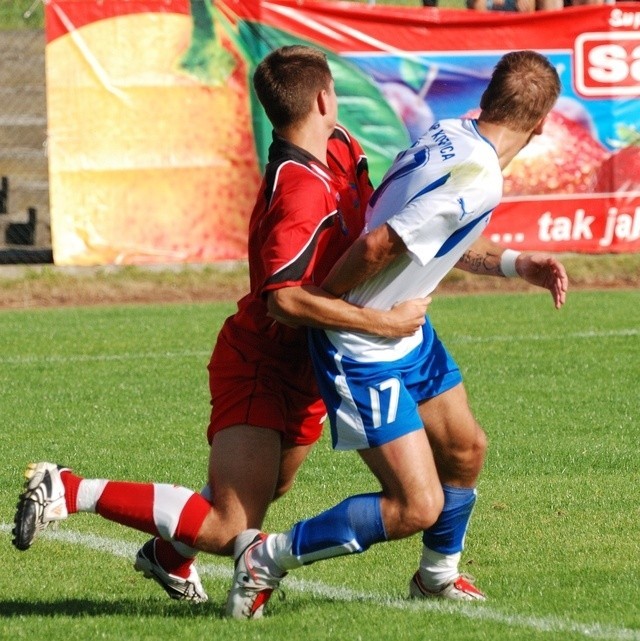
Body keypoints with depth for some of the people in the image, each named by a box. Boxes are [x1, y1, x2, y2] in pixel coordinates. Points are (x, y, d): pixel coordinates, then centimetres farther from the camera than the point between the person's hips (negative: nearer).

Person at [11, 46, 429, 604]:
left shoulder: (340, 149, 0)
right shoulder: (301, 192, -29)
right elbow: (285, 296, -39)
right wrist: (383, 322, -36)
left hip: (305, 368, 10)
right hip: (260, 365, -10)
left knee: (267, 490, 29)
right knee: (227, 528, -16)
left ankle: (168, 555, 52)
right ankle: (67, 491, -8)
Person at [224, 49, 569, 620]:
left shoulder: (448, 135, 1)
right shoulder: (479, 181, -28)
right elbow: (378, 245, -30)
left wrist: (516, 264, 10)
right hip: (366, 353, -10)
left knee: (465, 450, 23)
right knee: (417, 507, -10)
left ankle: (437, 576, 46)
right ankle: (268, 560, 3)